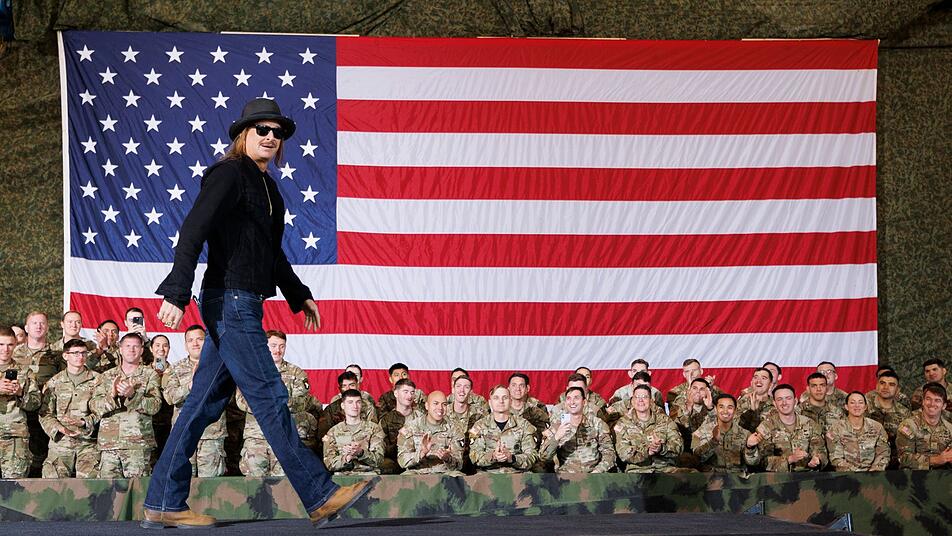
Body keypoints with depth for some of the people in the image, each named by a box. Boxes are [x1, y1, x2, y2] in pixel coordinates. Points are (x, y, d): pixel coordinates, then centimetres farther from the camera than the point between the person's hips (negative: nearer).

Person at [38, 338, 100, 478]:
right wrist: (60, 429, -13)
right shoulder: (54, 382, 11)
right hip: (60, 441, 1)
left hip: (88, 441, -1)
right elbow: (45, 413, 6)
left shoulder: (96, 380, 8)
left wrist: (85, 422, -15)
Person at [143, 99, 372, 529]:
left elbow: (272, 252, 31)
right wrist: (176, 294, -24)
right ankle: (320, 497, -5)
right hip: (230, 302, -10)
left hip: (241, 304, 10)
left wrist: (300, 296, 34)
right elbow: (192, 232, -17)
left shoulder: (265, 184, 20)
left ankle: (163, 505, 11)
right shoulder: (229, 174, -9)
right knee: (269, 399, -7)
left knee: (206, 401, 8)